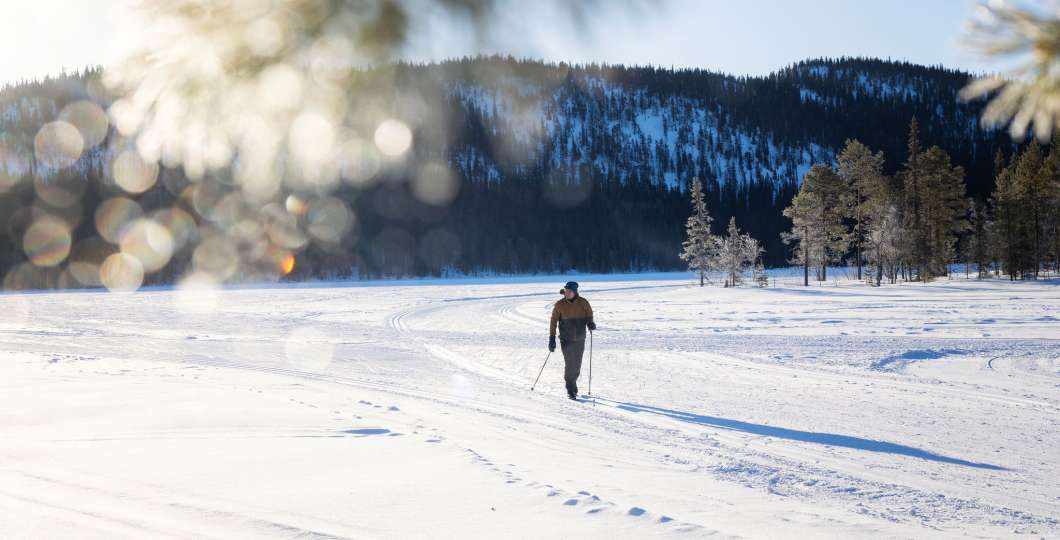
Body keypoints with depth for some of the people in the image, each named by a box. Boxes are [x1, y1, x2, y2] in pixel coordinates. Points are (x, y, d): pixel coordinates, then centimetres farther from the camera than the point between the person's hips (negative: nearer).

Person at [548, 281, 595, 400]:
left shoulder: (583, 303, -3)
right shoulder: (560, 304, -7)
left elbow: (589, 315, 12)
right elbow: (553, 321, -2)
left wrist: (590, 323, -10)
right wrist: (552, 338, -6)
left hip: (580, 339, 2)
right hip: (566, 340, -2)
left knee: (577, 365, 10)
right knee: (569, 364, -9)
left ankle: (572, 384, 31)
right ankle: (571, 390, 0)